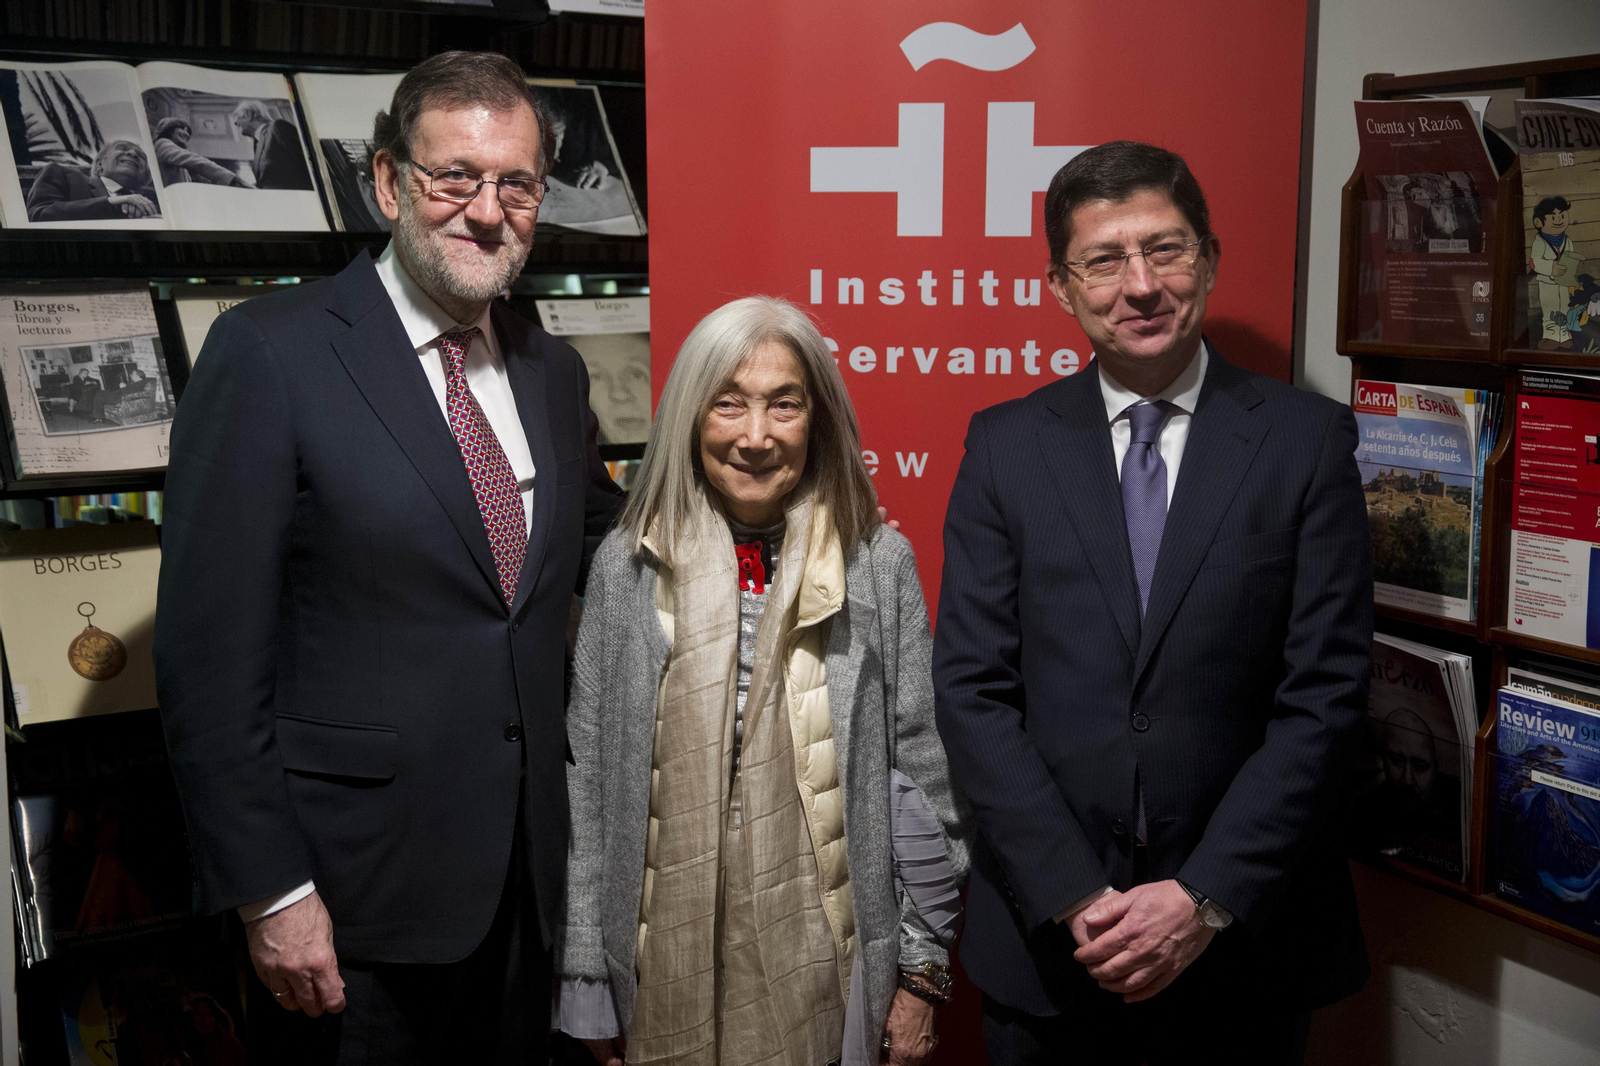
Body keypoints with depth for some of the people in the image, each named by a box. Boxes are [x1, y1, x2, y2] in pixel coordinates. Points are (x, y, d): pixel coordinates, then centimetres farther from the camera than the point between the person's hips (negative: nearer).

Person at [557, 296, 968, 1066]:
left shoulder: (880, 563, -2)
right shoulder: (627, 565, 0)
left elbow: (920, 777, 0)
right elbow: (587, 781, 2)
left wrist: (923, 970, -1)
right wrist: (586, 984, 2)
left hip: (825, 972, 0)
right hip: (669, 968, 1)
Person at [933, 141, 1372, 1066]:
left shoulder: (1307, 438, -3)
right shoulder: (1006, 444, 0)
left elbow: (1326, 693, -7)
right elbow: (972, 688, -4)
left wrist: (1207, 899, -13)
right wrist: (1075, 900, -11)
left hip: (1246, 936, 0)